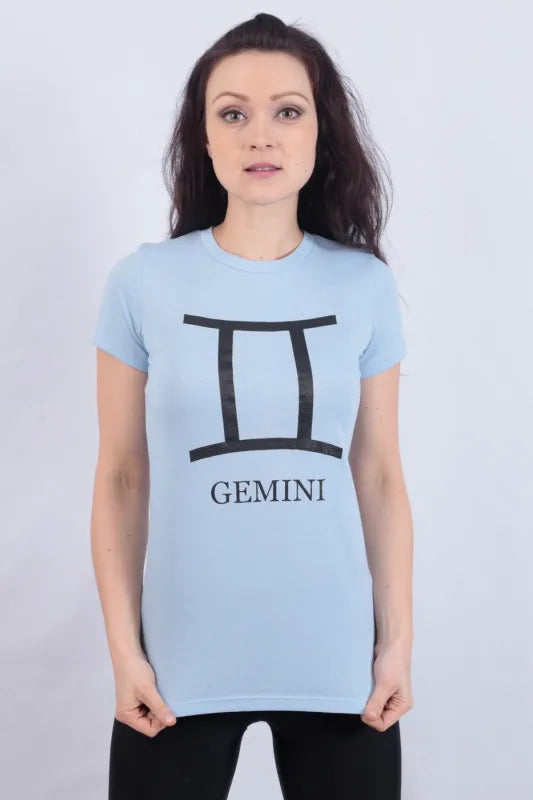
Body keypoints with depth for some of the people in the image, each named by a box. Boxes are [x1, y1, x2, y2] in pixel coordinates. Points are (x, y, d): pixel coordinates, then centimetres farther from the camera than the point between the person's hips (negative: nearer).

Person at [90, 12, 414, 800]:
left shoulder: (366, 286, 0)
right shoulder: (142, 284, -3)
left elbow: (381, 476, 3)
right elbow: (122, 477, 0)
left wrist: (398, 639, 2)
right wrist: (124, 647, -2)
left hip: (336, 655, 1)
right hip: (185, 657, -1)